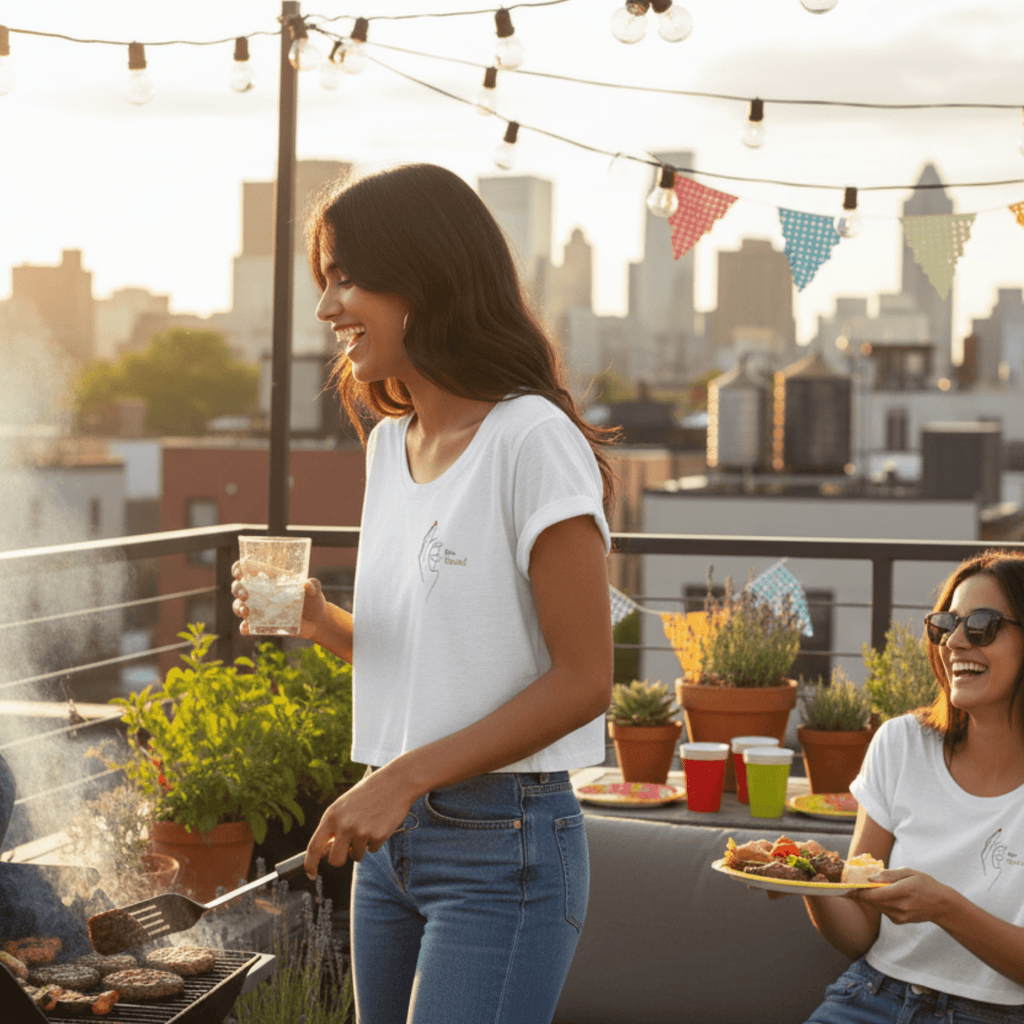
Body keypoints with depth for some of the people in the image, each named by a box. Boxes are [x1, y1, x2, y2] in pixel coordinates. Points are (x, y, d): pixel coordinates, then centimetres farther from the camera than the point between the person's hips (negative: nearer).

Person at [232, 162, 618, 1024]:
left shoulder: (532, 440, -14)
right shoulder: (390, 443, 11)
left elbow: (582, 680, -16)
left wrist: (406, 776, -20)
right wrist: (322, 623, 0)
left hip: (502, 850, -8)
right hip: (392, 836, 8)